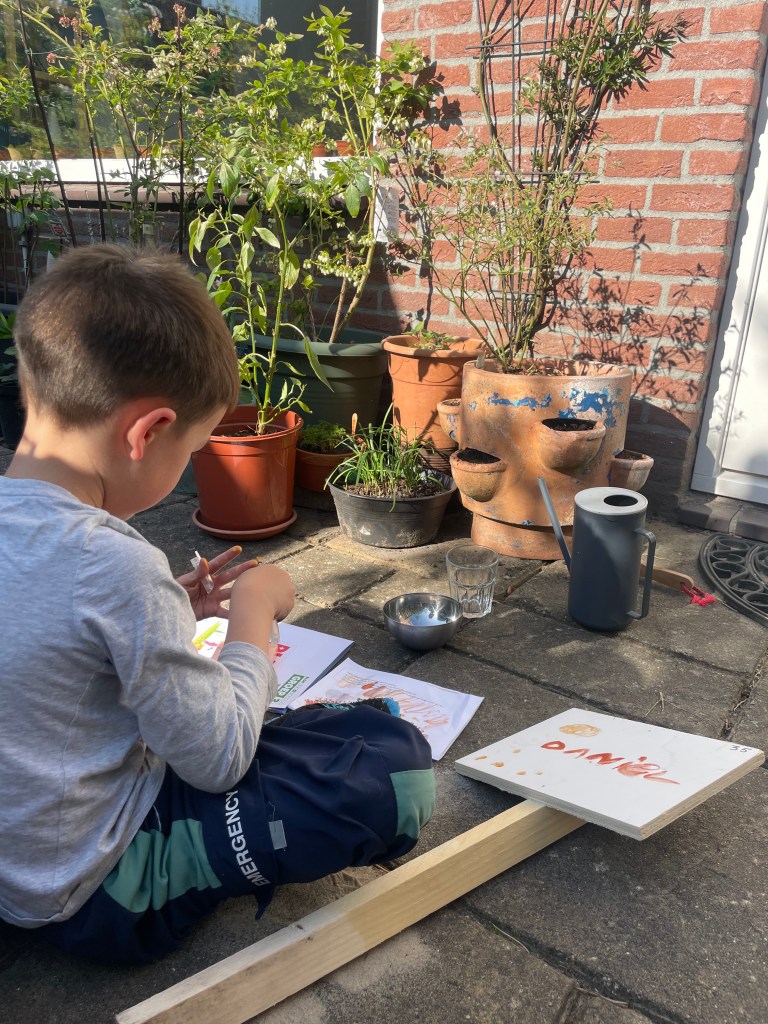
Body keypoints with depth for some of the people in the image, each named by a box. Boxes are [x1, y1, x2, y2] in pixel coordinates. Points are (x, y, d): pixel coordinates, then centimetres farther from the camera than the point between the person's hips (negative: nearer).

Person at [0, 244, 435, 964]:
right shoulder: (115, 567, -32)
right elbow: (220, 761, -21)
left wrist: (172, 612, 2)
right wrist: (254, 609, -11)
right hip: (101, 894, -8)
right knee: (396, 762, -14)